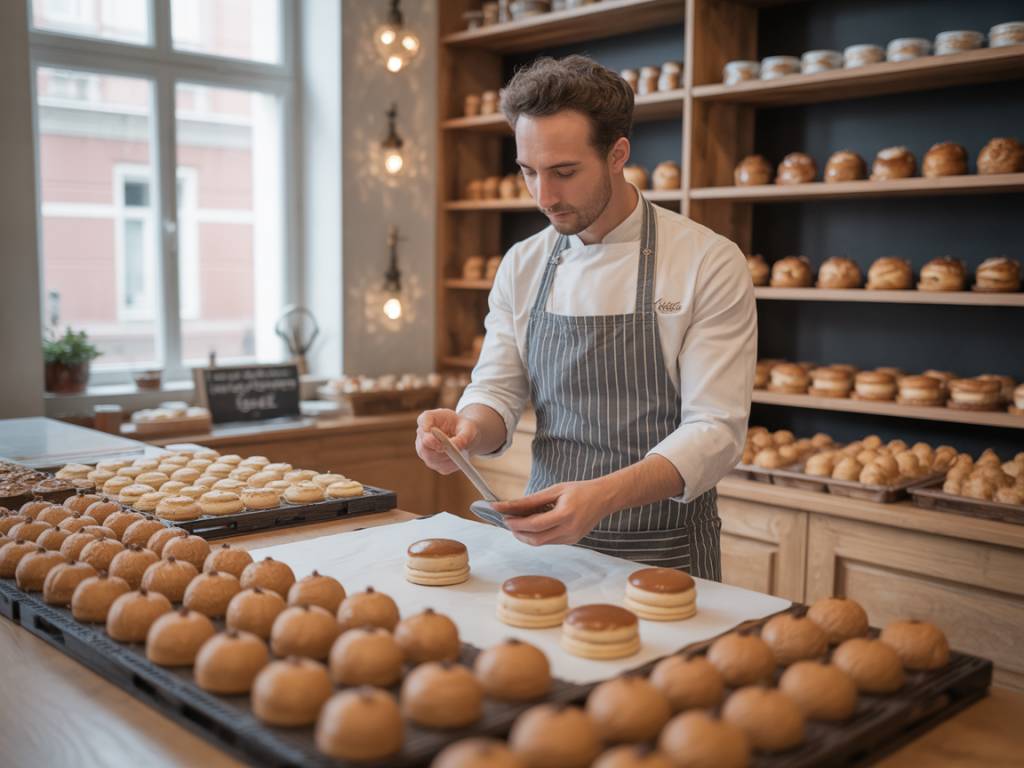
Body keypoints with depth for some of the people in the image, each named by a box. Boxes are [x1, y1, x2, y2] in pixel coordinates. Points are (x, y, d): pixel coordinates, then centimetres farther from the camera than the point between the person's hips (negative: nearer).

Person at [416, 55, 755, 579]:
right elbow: (498, 393, 4)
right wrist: (471, 427, -20)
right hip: (548, 539, 3)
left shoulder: (710, 263, -11)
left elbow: (716, 429, -15)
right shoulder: (521, 266, 3)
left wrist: (603, 495, -30)